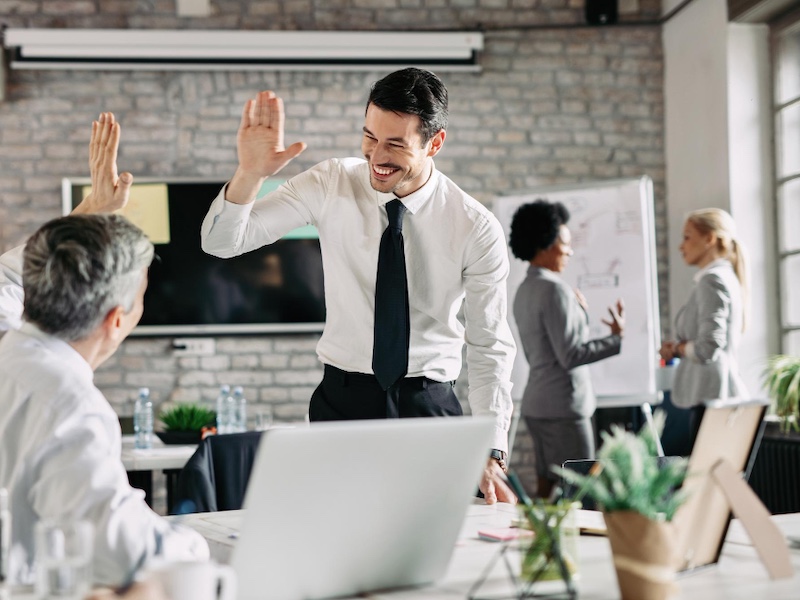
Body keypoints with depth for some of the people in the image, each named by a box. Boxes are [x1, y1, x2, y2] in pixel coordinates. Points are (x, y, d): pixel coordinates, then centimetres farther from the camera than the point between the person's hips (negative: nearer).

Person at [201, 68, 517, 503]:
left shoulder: (477, 229, -8)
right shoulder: (331, 185, -6)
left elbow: (490, 347, -3)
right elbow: (221, 243, -9)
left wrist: (491, 455, -11)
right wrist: (251, 174, -29)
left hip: (429, 404, 0)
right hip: (343, 398, 0)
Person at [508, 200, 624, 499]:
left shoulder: (525, 290, 15)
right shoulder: (555, 290, -15)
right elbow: (570, 355, -19)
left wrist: (576, 311, 19)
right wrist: (616, 338, -11)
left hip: (536, 403, 10)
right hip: (563, 406, -10)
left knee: (545, 490, 10)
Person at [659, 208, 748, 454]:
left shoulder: (713, 280, -12)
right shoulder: (725, 277, 18)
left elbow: (708, 348, -20)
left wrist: (676, 349, -2)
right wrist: (680, 347, 6)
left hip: (711, 396, -10)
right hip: (715, 393, 10)